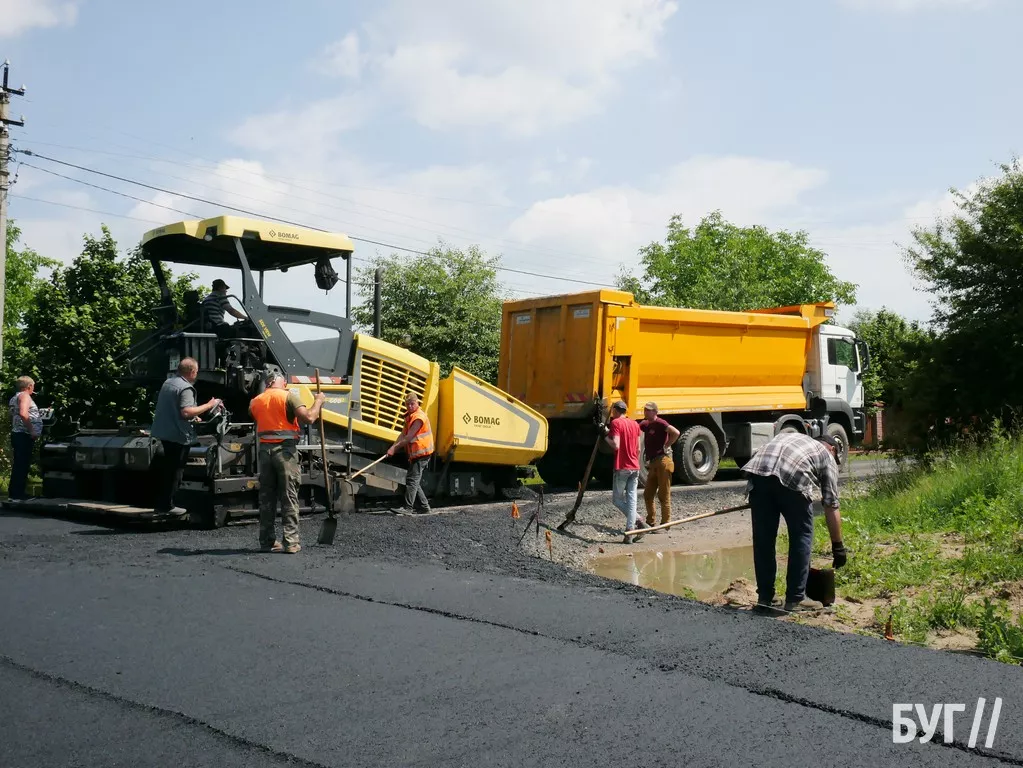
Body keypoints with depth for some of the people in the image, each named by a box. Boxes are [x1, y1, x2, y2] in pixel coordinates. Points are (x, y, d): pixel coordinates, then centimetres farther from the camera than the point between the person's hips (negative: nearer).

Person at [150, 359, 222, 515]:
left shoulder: (168, 383, 12)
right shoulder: (186, 388, -17)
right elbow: (186, 412, -28)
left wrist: (192, 416, 25)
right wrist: (209, 405, -20)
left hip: (161, 433, 9)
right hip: (177, 436, -9)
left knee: (164, 469, 17)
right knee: (174, 471, 0)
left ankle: (159, 503, 23)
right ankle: (166, 505, 4)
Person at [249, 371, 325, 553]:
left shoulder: (255, 401, 12)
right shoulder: (289, 396, -5)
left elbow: (256, 423, 16)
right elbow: (308, 418, -15)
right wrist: (318, 401, 1)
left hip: (265, 449, 5)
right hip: (285, 449, -5)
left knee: (266, 497, 11)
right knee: (289, 496, -1)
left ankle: (267, 541, 14)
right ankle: (291, 541, -3)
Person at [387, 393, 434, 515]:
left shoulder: (419, 417, -16)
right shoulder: (409, 416, 15)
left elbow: (409, 437, -19)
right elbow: (403, 434, 6)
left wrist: (394, 448, -16)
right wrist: (393, 447, -7)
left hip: (421, 453, -10)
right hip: (415, 454, 10)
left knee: (412, 480, -12)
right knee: (414, 481, 13)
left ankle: (408, 508, -14)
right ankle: (425, 507, 19)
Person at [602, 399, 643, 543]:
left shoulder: (615, 423, -8)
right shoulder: (635, 424, 13)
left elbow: (616, 445, -18)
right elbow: (638, 448, 16)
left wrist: (605, 435, -7)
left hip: (621, 468, -6)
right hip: (635, 467, 6)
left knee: (617, 499, 5)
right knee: (631, 500, 3)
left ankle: (638, 521, -12)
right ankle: (630, 533, -1)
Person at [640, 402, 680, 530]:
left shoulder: (659, 423, -11)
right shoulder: (646, 424, 15)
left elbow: (676, 433, -23)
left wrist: (666, 446, -16)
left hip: (662, 461, -9)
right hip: (653, 463, 9)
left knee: (663, 495, -3)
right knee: (648, 495, 13)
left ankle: (665, 524, 3)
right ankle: (650, 522, 23)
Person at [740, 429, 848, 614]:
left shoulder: (790, 436, 41)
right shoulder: (827, 457, 29)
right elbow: (831, 508, 25)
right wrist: (838, 546, 31)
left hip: (757, 471, 4)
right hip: (792, 477, -4)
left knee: (763, 538, 15)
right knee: (801, 536, 14)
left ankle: (764, 598, 21)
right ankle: (795, 599, 17)